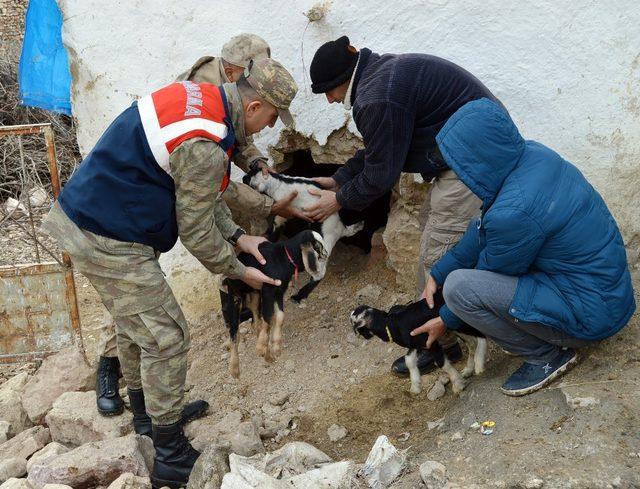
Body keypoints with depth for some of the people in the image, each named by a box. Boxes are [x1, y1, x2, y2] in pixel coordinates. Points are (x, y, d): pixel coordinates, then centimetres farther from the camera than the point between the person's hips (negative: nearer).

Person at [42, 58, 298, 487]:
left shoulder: (200, 95, 4)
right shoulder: (205, 148, -26)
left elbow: (203, 194, 13)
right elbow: (196, 233, -15)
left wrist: (239, 237, 10)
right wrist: (239, 271, 0)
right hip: (112, 244, -10)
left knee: (135, 325, 25)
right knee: (167, 338, -1)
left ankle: (147, 413, 46)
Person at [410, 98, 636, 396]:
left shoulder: (513, 212, -31)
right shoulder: (532, 154, -6)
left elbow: (489, 274, -12)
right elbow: (482, 230, 6)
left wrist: (446, 321, 4)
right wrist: (438, 273, 6)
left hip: (591, 315, -9)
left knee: (458, 286, -19)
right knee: (484, 234, 13)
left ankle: (547, 356, 1)